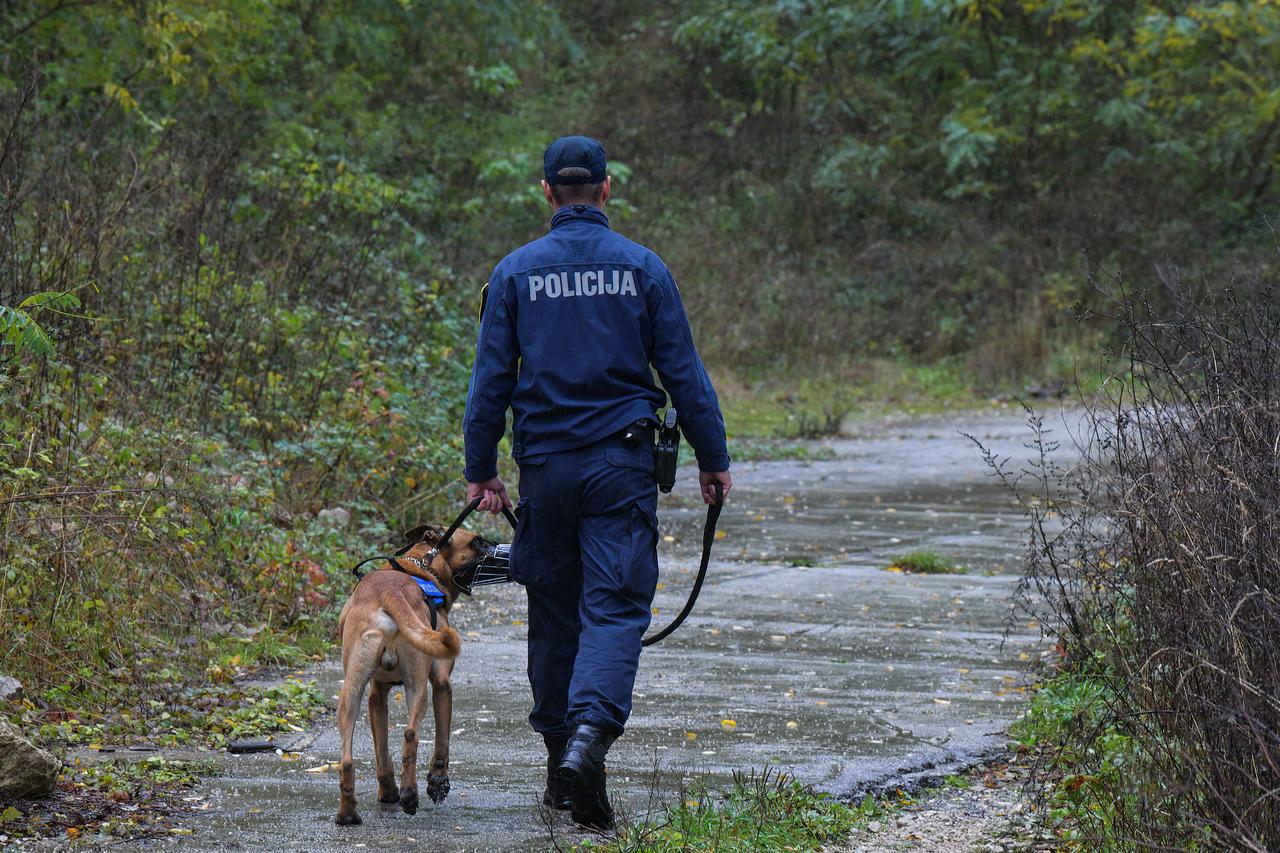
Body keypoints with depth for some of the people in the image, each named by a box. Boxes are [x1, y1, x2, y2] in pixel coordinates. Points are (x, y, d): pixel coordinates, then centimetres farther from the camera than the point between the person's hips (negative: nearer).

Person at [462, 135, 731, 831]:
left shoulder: (516, 272, 1)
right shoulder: (641, 267, -1)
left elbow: (490, 379, 2)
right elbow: (683, 370, 2)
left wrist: (481, 471, 10)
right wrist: (712, 458, 10)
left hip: (546, 464, 2)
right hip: (622, 461, -2)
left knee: (555, 610, 12)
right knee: (615, 606, -5)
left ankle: (559, 753, 18)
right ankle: (589, 735, -28)